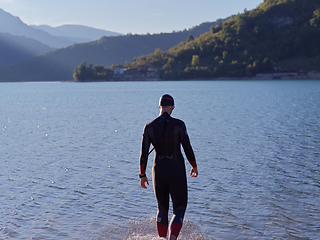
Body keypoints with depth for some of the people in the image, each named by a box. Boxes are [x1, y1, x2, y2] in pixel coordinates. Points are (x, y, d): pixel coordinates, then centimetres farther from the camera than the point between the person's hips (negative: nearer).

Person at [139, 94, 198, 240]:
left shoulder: (149, 127, -4)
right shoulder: (178, 125, -11)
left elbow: (143, 154, -2)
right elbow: (188, 149, -6)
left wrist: (142, 175, 10)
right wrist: (194, 167, 11)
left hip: (158, 172, 3)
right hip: (177, 171, -3)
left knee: (162, 209, 21)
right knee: (179, 210, 6)